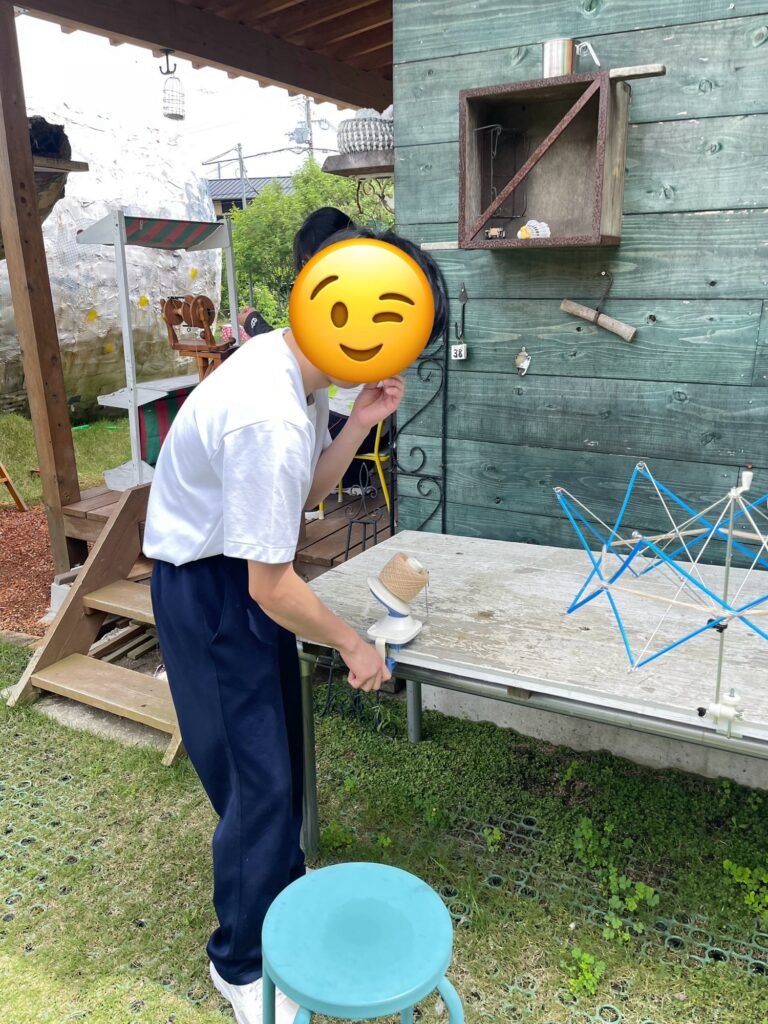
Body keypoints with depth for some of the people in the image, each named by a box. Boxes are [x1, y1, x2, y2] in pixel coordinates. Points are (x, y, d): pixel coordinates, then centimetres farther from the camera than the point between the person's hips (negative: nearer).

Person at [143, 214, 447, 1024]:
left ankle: (282, 883, 50)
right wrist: (352, 646, -11)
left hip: (245, 578, 9)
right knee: (257, 774, 3)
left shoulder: (292, 367, -4)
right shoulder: (268, 417, -33)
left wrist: (358, 425, -8)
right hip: (208, 594, -9)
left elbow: (302, 494, 7)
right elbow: (272, 589, -27)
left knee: (281, 742, 23)